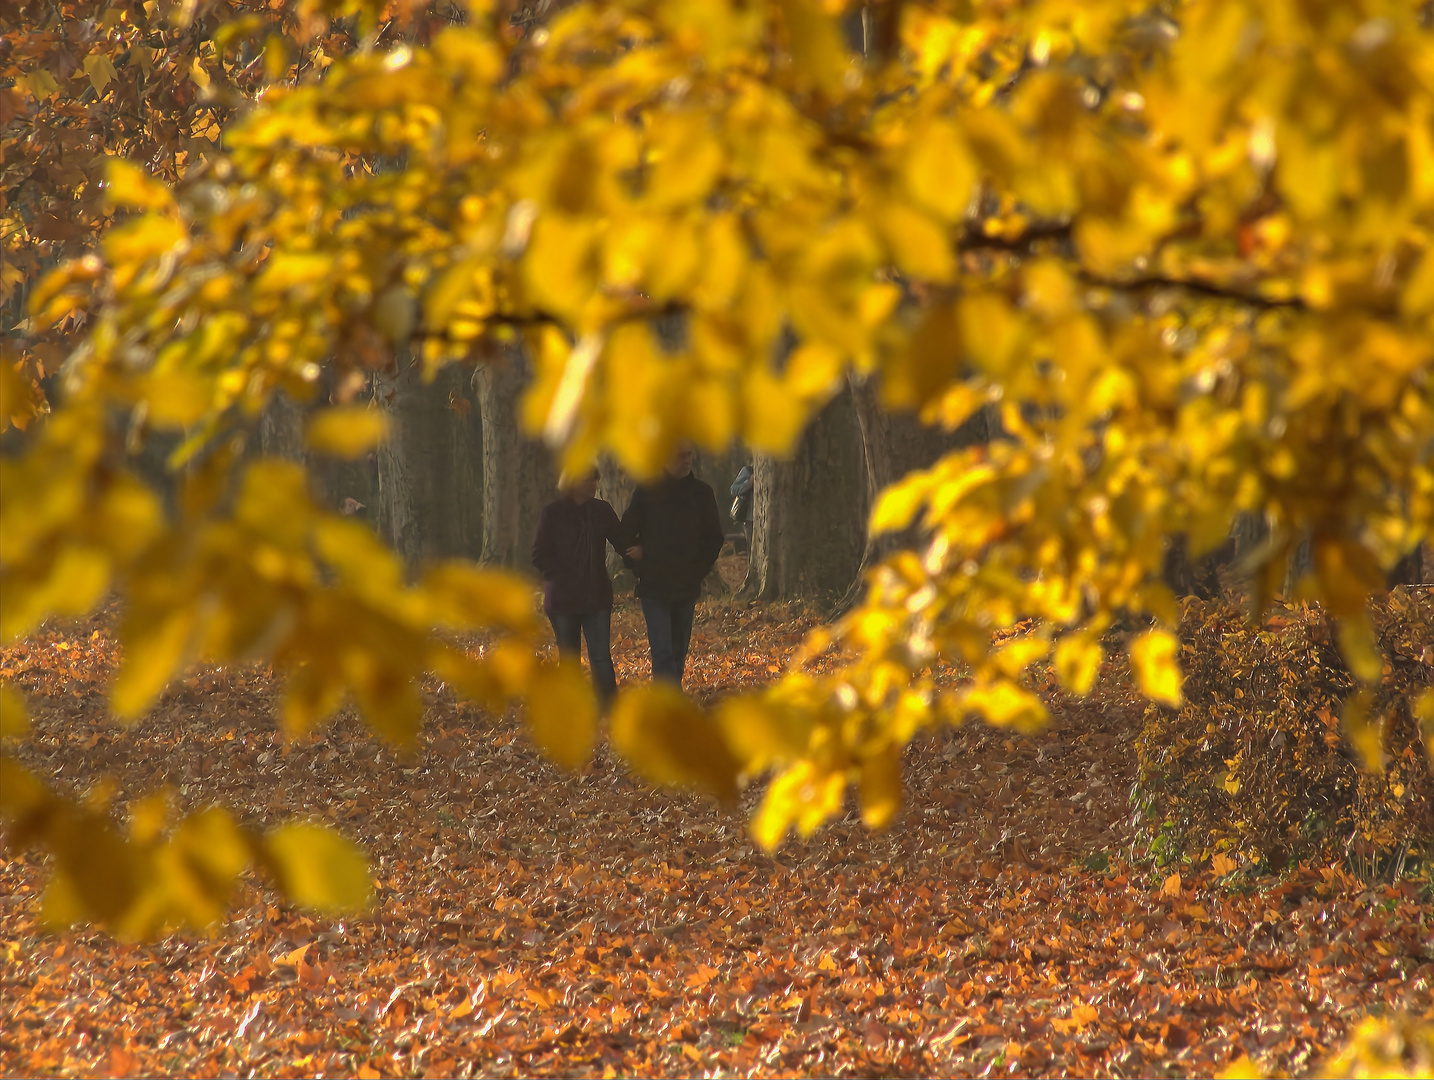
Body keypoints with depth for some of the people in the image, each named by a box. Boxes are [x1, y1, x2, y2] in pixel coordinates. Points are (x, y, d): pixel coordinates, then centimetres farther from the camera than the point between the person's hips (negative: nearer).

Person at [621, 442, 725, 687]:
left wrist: (699, 570, 3)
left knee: (679, 654, 9)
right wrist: (640, 568, -2)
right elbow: (625, 535, 4)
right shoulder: (647, 492, -3)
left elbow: (714, 538, 13)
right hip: (655, 588, -3)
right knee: (663, 651, -15)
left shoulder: (702, 493, 5)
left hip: (687, 588, 4)